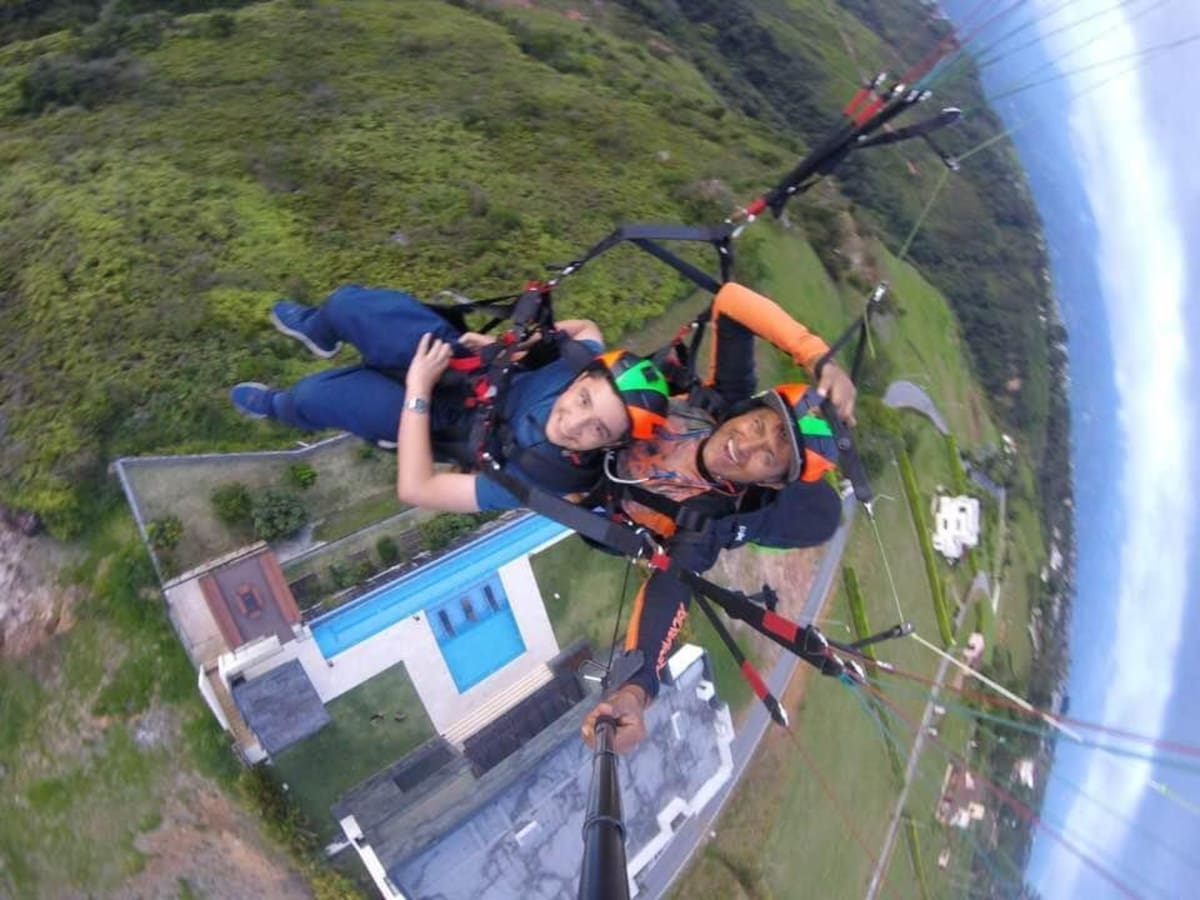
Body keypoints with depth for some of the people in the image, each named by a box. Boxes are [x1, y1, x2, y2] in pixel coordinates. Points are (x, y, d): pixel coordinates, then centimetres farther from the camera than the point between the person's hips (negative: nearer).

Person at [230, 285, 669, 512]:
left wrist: (418, 392, -34)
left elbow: (414, 489, -36)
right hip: (460, 357, 4)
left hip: (441, 417, -4)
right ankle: (317, 329, 47)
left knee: (313, 395, -8)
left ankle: (277, 406, 39)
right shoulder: (587, 362, -28)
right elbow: (585, 326, 1)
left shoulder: (537, 480, -40)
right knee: (346, 301, 1)